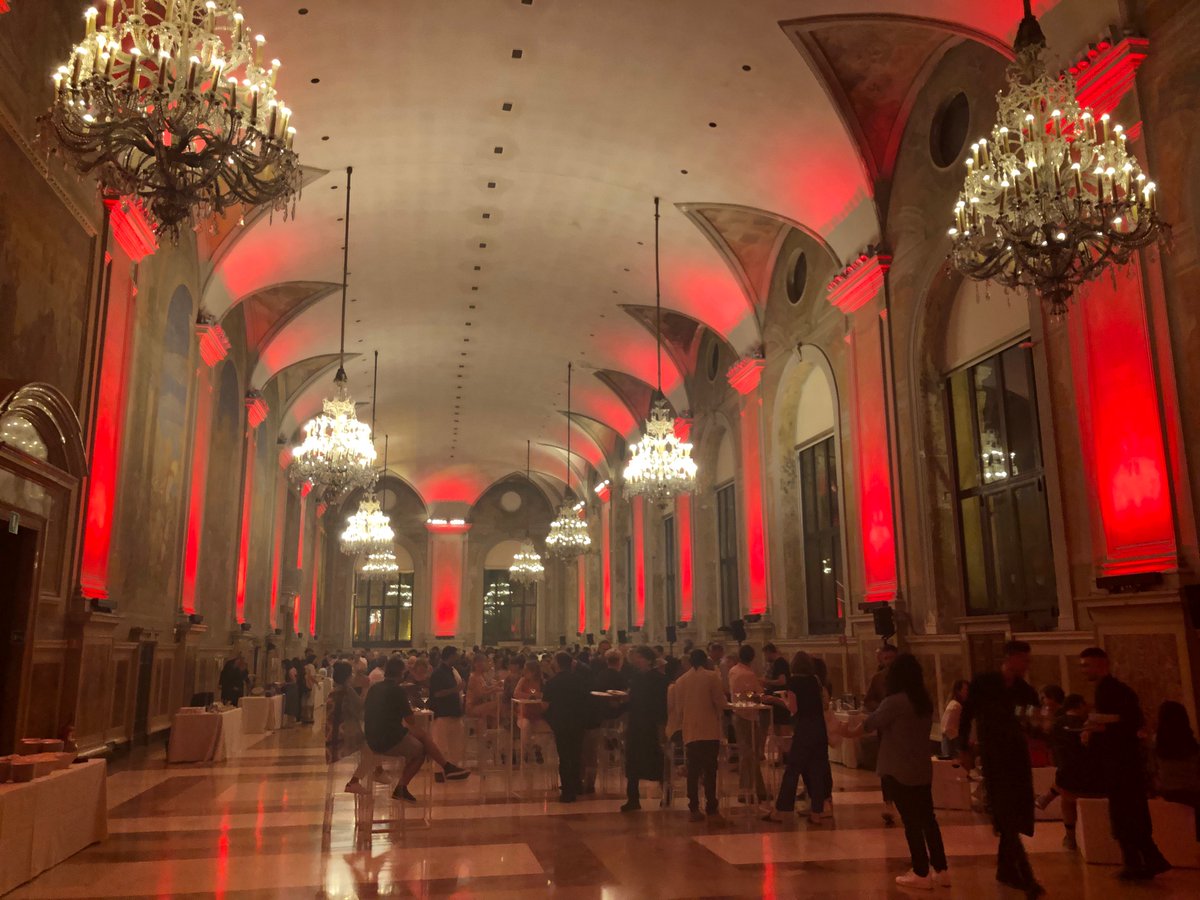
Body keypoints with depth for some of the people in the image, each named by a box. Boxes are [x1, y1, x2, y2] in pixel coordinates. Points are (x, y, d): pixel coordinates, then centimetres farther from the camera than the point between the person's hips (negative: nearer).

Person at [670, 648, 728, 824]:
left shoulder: (680, 681, 8)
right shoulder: (712, 676, -3)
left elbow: (677, 710, 13)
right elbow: (721, 703, -6)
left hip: (689, 732, 4)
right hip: (710, 731, -4)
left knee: (693, 772, 9)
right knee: (710, 772, -4)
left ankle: (694, 809, 12)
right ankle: (711, 811, -7)